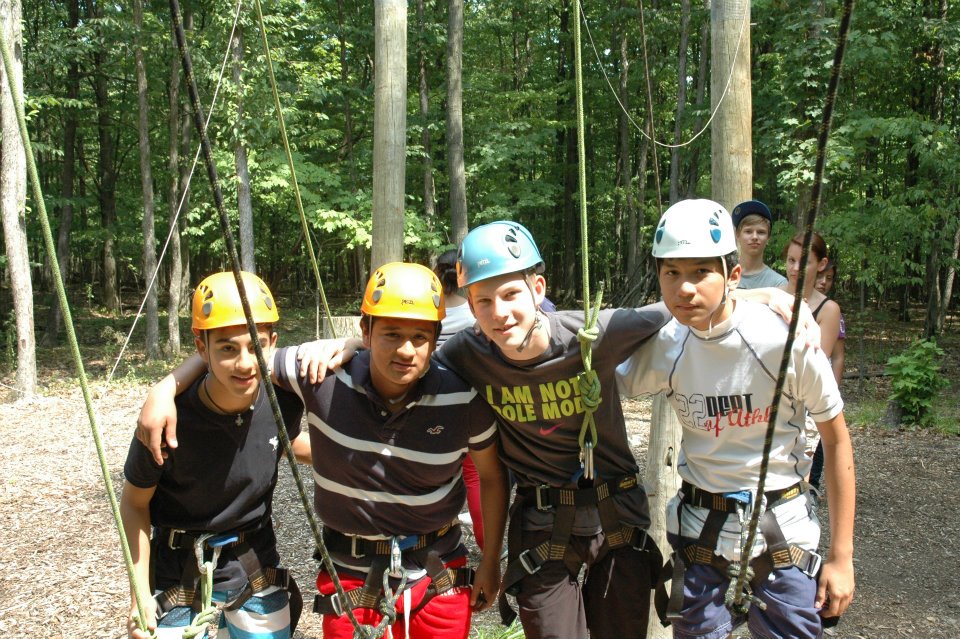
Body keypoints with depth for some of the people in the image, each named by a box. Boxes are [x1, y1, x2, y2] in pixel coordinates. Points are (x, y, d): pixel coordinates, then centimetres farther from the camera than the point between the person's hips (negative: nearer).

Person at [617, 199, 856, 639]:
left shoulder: (787, 338, -20)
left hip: (781, 524, -2)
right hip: (699, 528, 2)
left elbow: (836, 441, -8)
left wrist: (841, 556, -5)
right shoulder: (664, 348, -12)